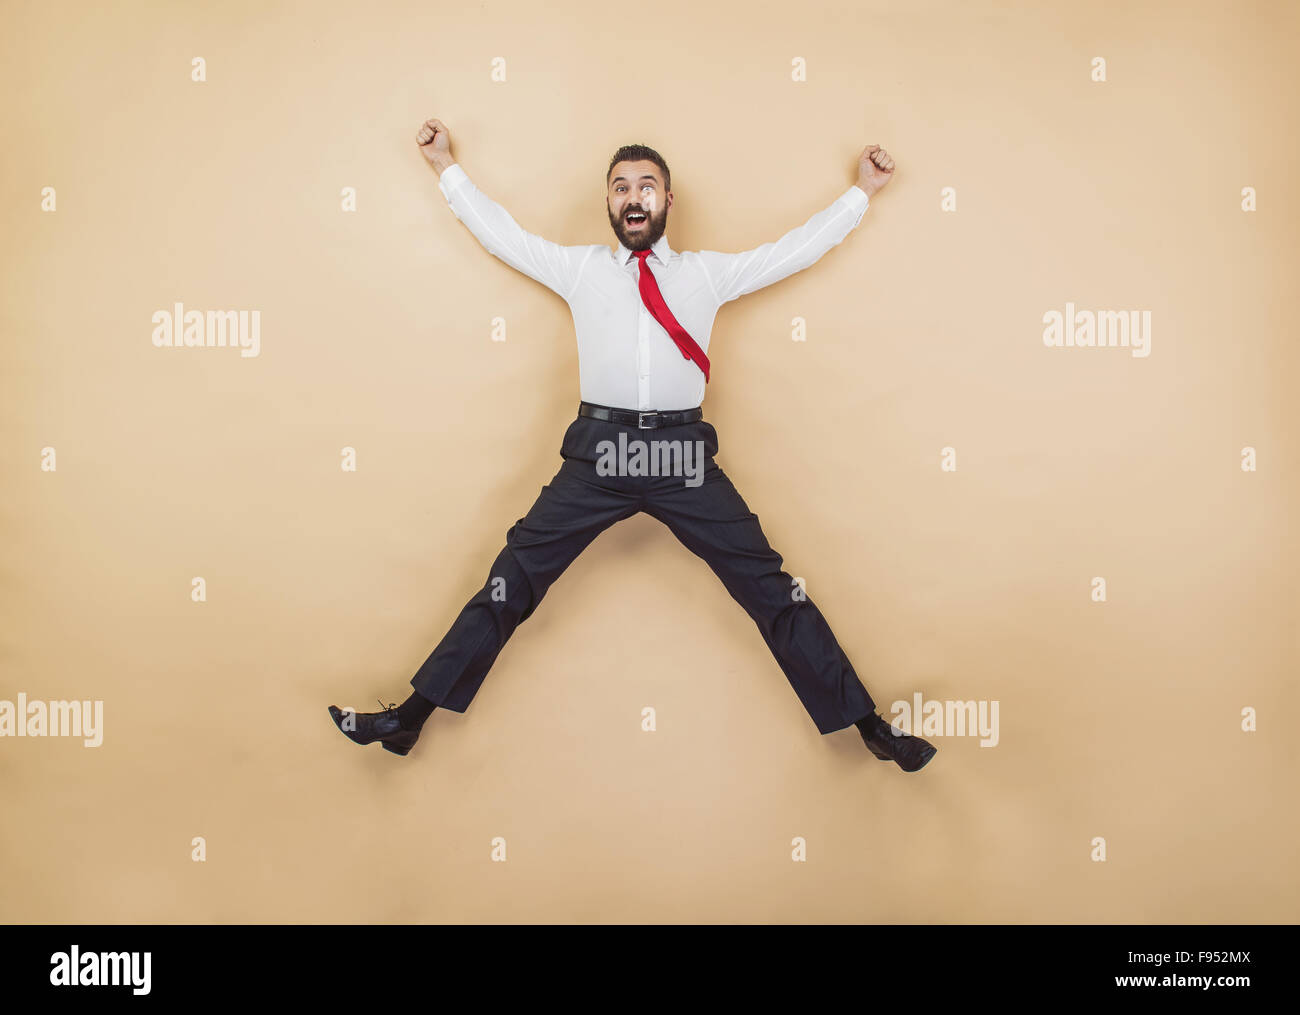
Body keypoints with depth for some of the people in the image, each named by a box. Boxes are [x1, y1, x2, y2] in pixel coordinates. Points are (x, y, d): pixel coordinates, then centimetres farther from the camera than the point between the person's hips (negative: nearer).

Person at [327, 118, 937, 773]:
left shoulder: (709, 273, 17)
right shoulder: (578, 268, 17)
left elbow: (797, 248, 23)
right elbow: (500, 233, 22)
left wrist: (863, 190, 29)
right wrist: (446, 166, 28)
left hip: (684, 454, 0)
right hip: (598, 449, 0)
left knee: (771, 589, 1)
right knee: (513, 582, 0)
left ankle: (866, 725, 11)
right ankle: (412, 715, 10)